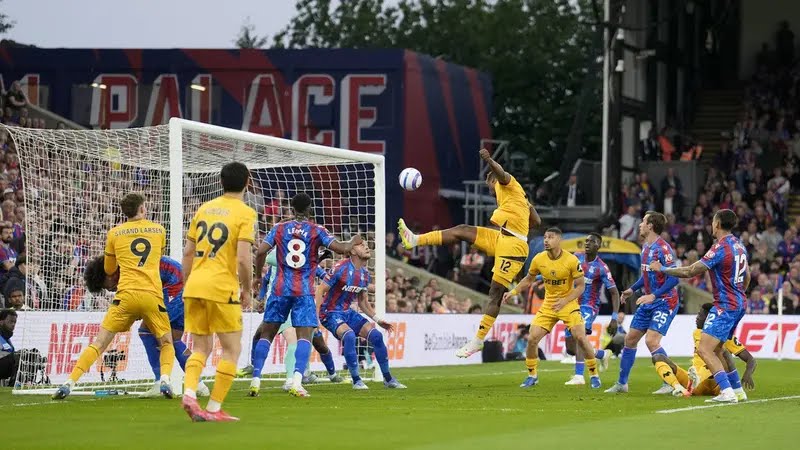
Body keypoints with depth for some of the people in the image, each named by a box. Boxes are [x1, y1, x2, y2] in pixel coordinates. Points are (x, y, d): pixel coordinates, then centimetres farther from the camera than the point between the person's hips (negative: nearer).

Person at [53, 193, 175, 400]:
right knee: (166, 343, 17)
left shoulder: (114, 233, 12)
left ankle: (69, 384, -7)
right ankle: (165, 380, -8)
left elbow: (109, 270, 24)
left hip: (126, 295, 0)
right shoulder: (159, 230, 14)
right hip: (153, 295, 0)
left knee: (99, 342, 2)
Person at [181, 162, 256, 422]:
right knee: (231, 349, 7)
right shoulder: (245, 213, -4)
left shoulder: (204, 208, 13)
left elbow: (188, 253, 14)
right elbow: (244, 259, -13)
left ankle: (189, 394, -8)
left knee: (201, 348, 15)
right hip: (222, 288, -5)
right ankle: (214, 409, 3)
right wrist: (247, 290, 0)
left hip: (194, 286, 5)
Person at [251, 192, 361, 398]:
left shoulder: (279, 228, 6)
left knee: (267, 334, 10)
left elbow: (261, 252, -2)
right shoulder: (316, 231, 2)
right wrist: (353, 242, 15)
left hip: (281, 288, 2)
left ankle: (256, 379, 4)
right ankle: (297, 380, -22)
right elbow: (340, 248, -7)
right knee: (304, 336, -4)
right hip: (304, 291, -2)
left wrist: (259, 275, 12)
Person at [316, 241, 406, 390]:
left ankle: (388, 379, 9)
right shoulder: (341, 268, -19)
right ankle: (356, 381, -20)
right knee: (349, 335, -33)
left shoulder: (365, 274, 5)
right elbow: (321, 290, -17)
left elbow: (363, 301, 17)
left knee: (376, 335, -5)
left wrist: (377, 319, 11)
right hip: (331, 313, -8)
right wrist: (315, 316, -25)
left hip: (347, 312, 8)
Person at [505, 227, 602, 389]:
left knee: (581, 337, -16)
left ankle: (594, 375, 2)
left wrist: (565, 300, -25)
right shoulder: (538, 259, -6)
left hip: (568, 304, -3)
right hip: (548, 305, 3)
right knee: (532, 339, -7)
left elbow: (581, 286, -12)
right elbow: (528, 279, 11)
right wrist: (513, 292, -3)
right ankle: (532, 375, 13)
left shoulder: (571, 260, -17)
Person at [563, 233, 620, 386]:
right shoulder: (576, 258, 2)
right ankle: (602, 354, 32)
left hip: (589, 306, -7)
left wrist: (615, 318, -18)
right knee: (570, 346, 7)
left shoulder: (601, 268, -13)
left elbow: (614, 293, -11)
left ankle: (579, 376, -36)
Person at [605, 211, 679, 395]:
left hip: (664, 302, -10)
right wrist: (633, 289, 16)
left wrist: (653, 295, -29)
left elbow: (673, 278, -24)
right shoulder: (645, 246, 10)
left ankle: (671, 383, -14)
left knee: (651, 340, -21)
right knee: (630, 339, 11)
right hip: (649, 302, 10)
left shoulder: (662, 248, -19)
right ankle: (622, 383, 22)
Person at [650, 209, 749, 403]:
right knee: (716, 350, 17)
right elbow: (747, 276, 21)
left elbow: (690, 272, -16)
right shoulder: (738, 244, 9)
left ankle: (727, 392, -20)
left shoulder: (721, 248, -18)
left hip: (725, 306, -9)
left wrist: (662, 269, -5)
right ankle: (738, 390, 18)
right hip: (738, 304, 9)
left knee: (704, 349, -13)